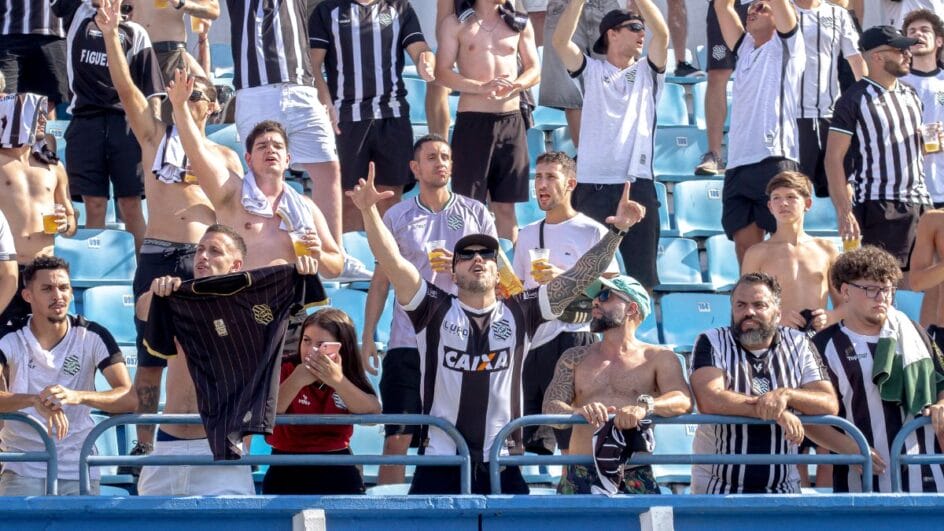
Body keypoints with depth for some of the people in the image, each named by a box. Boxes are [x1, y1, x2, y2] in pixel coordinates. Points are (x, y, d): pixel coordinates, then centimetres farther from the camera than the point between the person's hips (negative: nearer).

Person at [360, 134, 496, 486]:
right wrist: (367, 337, 3)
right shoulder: (397, 217, 8)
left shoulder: (476, 214, 9)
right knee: (397, 438, -6)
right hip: (408, 342, -1)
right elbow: (381, 280, 10)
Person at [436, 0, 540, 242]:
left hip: (511, 120, 3)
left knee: (506, 205, 4)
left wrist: (515, 84, -12)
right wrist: (481, 87, -20)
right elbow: (442, 73, -5)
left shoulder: (520, 24, 13)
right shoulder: (455, 23, 3)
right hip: (473, 121, -3)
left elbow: (535, 70, 12)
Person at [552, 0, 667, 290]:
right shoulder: (591, 71, 10)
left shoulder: (647, 73, 14)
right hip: (592, 185, -2)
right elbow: (561, 41, -6)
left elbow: (662, 35, -3)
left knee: (642, 272, 2)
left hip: (638, 183, 2)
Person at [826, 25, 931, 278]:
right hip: (878, 207, -6)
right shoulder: (854, 99, -5)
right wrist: (844, 213, -16)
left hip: (920, 203, 6)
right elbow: (834, 158, -9)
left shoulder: (910, 95, 16)